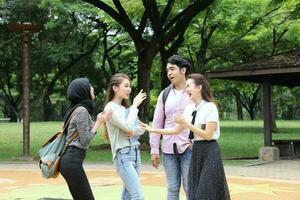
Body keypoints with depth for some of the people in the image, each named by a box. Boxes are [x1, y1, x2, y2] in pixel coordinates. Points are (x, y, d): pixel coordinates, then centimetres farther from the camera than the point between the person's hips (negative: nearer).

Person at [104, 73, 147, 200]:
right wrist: (135, 105, -10)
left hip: (135, 152, 8)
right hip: (123, 155, -8)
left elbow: (141, 128, 14)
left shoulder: (126, 108, 16)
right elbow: (127, 127, -20)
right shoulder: (110, 108, -8)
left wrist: (134, 132, -8)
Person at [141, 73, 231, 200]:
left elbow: (208, 135, -16)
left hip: (209, 152, -7)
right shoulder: (189, 109, 8)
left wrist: (186, 123, -18)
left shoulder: (210, 107, -13)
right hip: (196, 151, 7)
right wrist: (152, 130, 10)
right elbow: (176, 130, 13)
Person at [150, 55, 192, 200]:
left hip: (188, 148, -3)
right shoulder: (165, 94, 9)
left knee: (190, 188, 0)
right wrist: (154, 149, 6)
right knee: (172, 188, 9)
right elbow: (157, 122, 9)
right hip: (168, 149, 4)